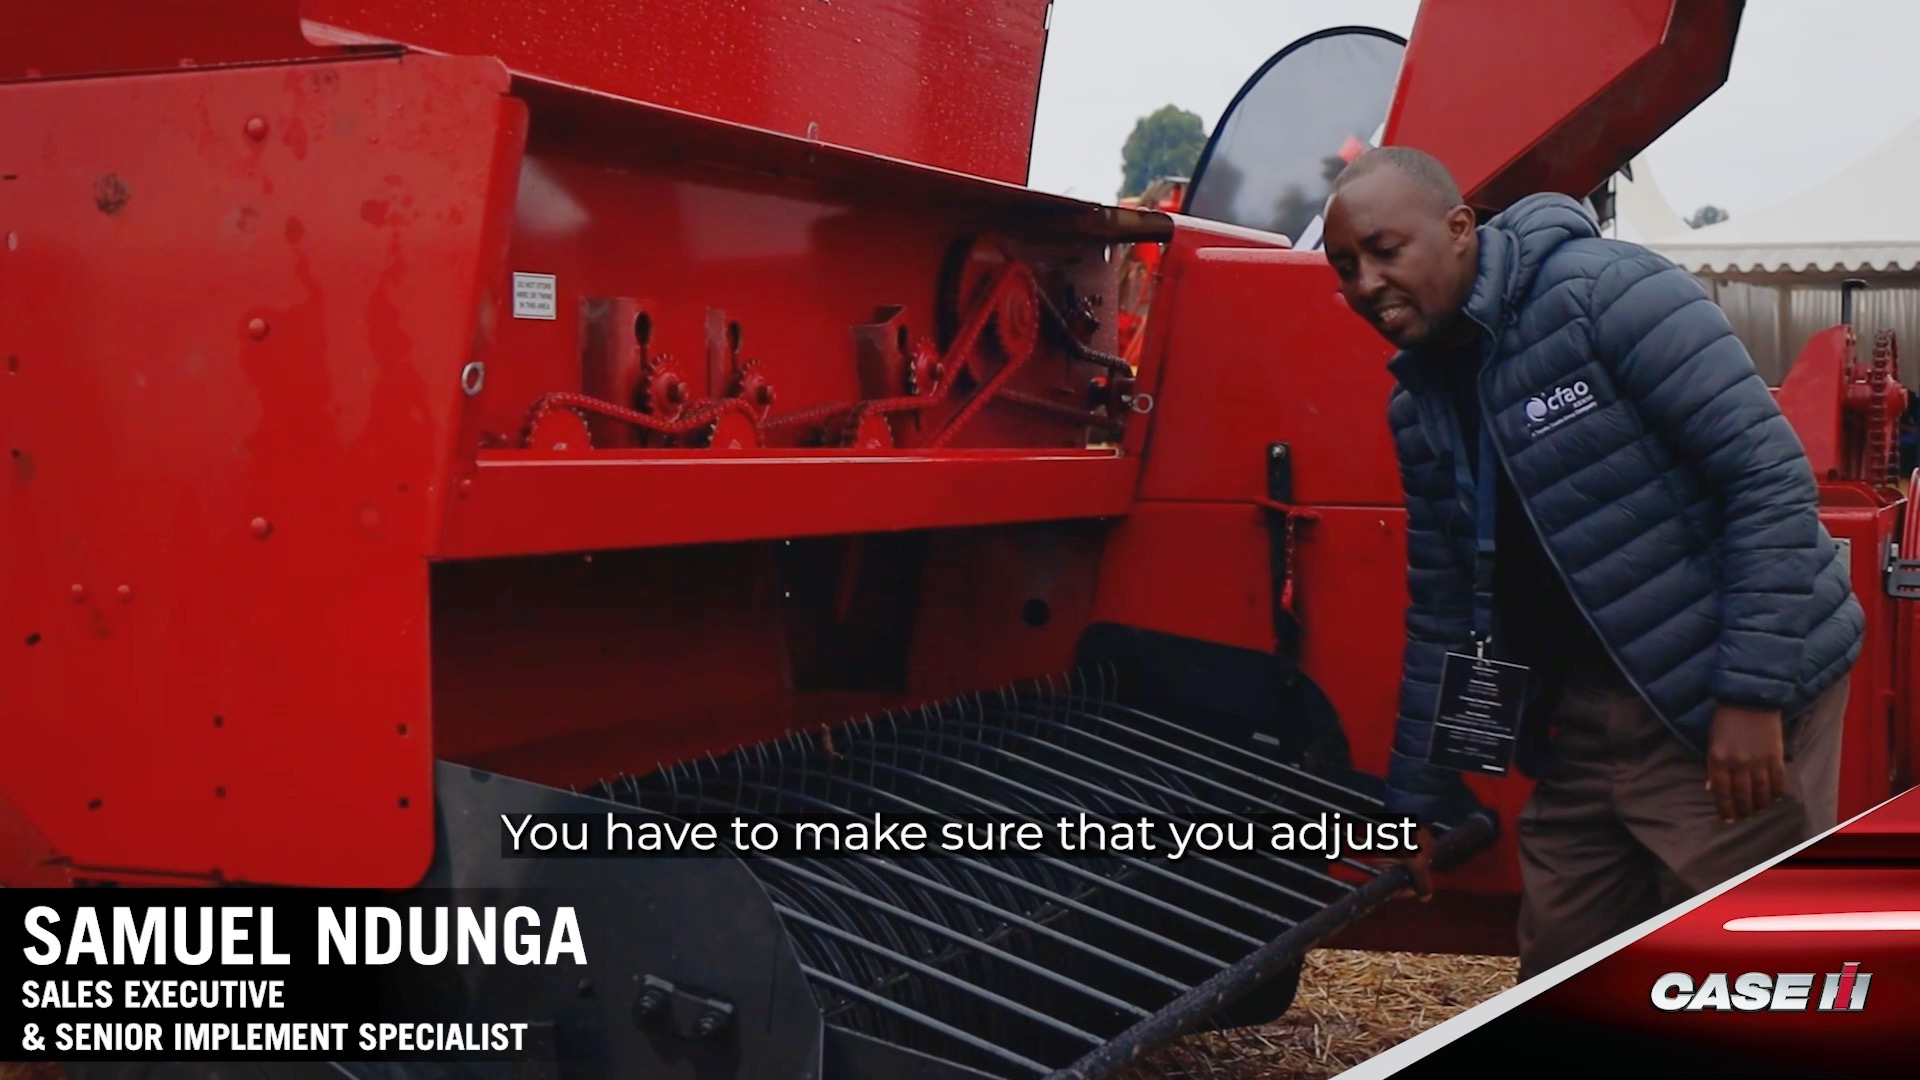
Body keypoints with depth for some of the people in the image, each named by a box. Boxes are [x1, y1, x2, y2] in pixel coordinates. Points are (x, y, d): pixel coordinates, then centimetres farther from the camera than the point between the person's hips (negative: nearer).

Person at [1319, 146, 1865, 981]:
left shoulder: (1608, 292, -14)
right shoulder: (1417, 402, 8)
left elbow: (1771, 476, -17)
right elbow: (1440, 613, 14)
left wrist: (1753, 693, -21)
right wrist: (1419, 804, 16)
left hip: (1727, 710, -7)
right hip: (1586, 722, 7)